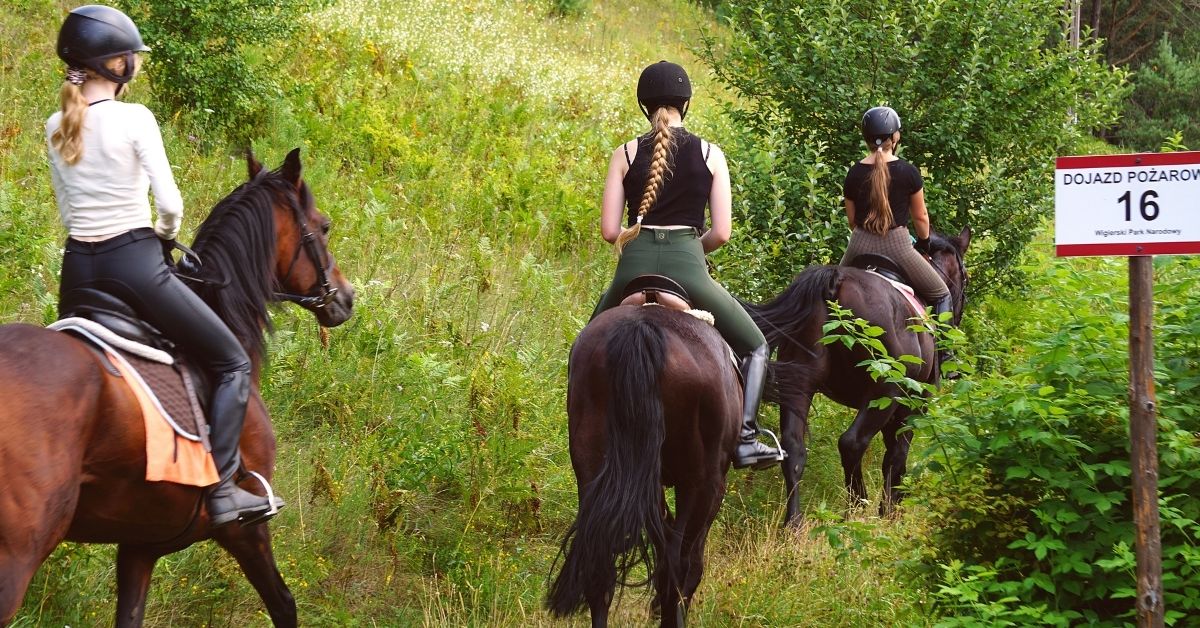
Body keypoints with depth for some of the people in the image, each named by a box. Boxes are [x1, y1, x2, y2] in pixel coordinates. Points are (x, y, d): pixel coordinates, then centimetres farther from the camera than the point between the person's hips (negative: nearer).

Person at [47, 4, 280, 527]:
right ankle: (222, 490, -8)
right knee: (232, 364, 4)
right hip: (133, 263, -6)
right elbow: (170, 202, -13)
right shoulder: (135, 120, -13)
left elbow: (66, 210, 13)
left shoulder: (56, 128, 6)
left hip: (78, 267, 6)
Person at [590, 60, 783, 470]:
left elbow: (608, 230, 1)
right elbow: (721, 233, 0)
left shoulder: (626, 154, 5)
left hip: (635, 267, 1)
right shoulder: (710, 155, 4)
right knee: (754, 348, 16)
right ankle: (745, 438, -2)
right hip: (688, 267, -1)